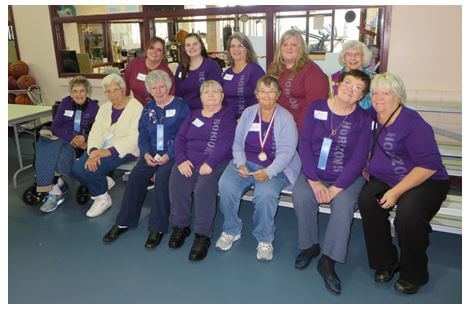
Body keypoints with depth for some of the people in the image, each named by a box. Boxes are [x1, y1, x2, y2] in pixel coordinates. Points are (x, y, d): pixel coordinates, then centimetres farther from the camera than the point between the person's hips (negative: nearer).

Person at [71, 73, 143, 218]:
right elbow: (95, 132, 4)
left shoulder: (136, 107, -8)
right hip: (102, 148, 7)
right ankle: (101, 183, 12)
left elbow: (134, 138, -18)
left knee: (90, 169, -24)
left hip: (124, 150, -6)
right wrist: (94, 151, -17)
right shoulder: (104, 108, 14)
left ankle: (103, 198, 2)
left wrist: (109, 151, -28)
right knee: (76, 169, -15)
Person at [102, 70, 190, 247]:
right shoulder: (148, 109, 18)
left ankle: (158, 227, -22)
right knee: (135, 176, -21)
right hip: (152, 154, 5)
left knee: (163, 176, -32)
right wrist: (146, 154, -7)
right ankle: (123, 222, -9)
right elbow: (143, 135, 13)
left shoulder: (180, 107, 1)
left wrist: (169, 155, -18)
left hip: (173, 154, -4)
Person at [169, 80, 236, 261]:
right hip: (189, 161, 4)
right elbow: (180, 138, 12)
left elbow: (224, 142, -8)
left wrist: (209, 163, -21)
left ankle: (203, 235, -18)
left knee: (204, 187, -33)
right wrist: (181, 160, -6)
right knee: (176, 183, -25)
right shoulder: (193, 115, 22)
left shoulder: (227, 115, 7)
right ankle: (181, 226, -5)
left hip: (215, 162, -4)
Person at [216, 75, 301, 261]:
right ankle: (231, 231, 0)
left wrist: (269, 172, -24)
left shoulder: (285, 118, 0)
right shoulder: (248, 113, 11)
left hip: (275, 168, -3)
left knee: (266, 194, -33)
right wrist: (240, 164, -10)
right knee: (225, 185, -25)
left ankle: (265, 239, -6)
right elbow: (238, 143, 9)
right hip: (246, 163, 3)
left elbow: (286, 152, -9)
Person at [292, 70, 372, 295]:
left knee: (344, 204, -29)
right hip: (314, 172, 1)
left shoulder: (363, 120, -2)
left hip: (347, 177, -1)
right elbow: (304, 144, -5)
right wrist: (313, 181, -15)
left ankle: (327, 261, -13)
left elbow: (358, 159, -8)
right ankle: (310, 246, -1)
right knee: (301, 197, -27)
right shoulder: (316, 108, 0)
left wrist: (336, 188, -18)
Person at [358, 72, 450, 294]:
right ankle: (385, 262, -4)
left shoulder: (413, 123, -16)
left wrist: (396, 192, -25)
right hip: (384, 179, 6)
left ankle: (414, 275, -4)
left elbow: (430, 165, -20)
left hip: (426, 182, -5)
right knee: (367, 200, -25)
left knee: (407, 215, -33)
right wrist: (365, 171, 3)